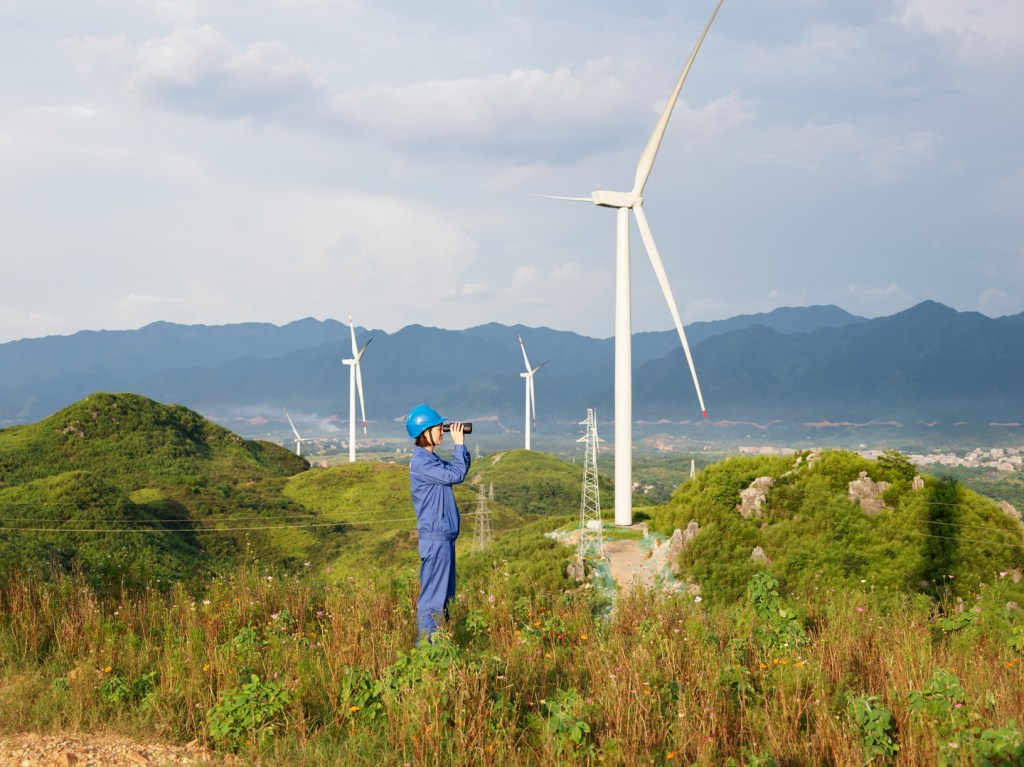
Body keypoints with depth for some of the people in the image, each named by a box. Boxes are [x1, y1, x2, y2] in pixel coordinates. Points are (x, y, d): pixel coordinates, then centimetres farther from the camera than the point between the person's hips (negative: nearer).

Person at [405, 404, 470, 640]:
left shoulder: (432, 459, 14)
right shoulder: (421, 462, -17)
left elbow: (459, 470, 19)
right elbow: (456, 475, -21)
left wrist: (461, 446, 7)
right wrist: (459, 445, -12)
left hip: (444, 535, 10)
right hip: (435, 536, -10)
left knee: (444, 595, 15)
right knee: (433, 595, -7)